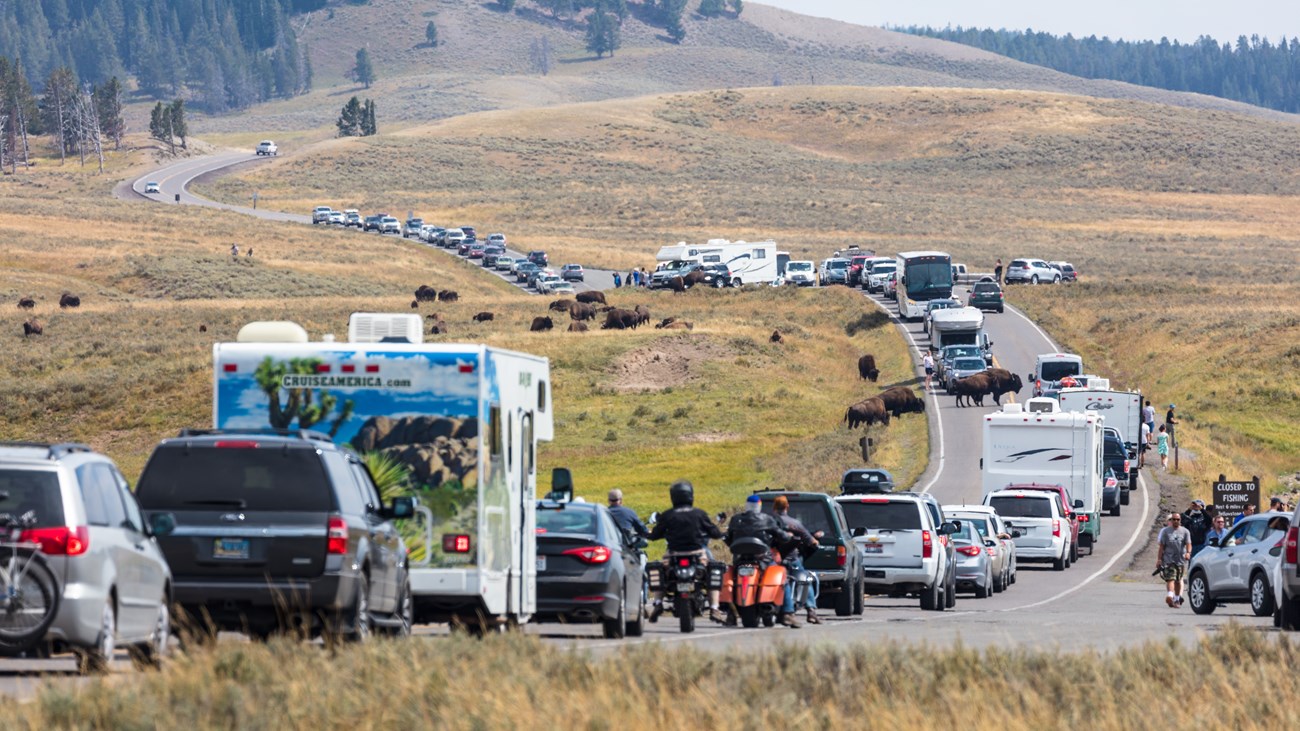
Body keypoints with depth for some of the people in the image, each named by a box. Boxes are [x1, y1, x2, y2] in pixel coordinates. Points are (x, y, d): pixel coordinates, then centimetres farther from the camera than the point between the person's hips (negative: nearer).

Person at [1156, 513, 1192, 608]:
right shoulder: (1165, 531, 7)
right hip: (1168, 559, -2)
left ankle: (1177, 598, 22)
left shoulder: (1185, 531, 8)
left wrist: (1188, 552, -23)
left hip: (1181, 560, 2)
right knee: (1170, 578, -18)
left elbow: (1188, 544, -2)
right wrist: (1159, 559, -1)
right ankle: (1170, 596, -33)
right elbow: (1161, 546, 6)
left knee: (1178, 580, 9)